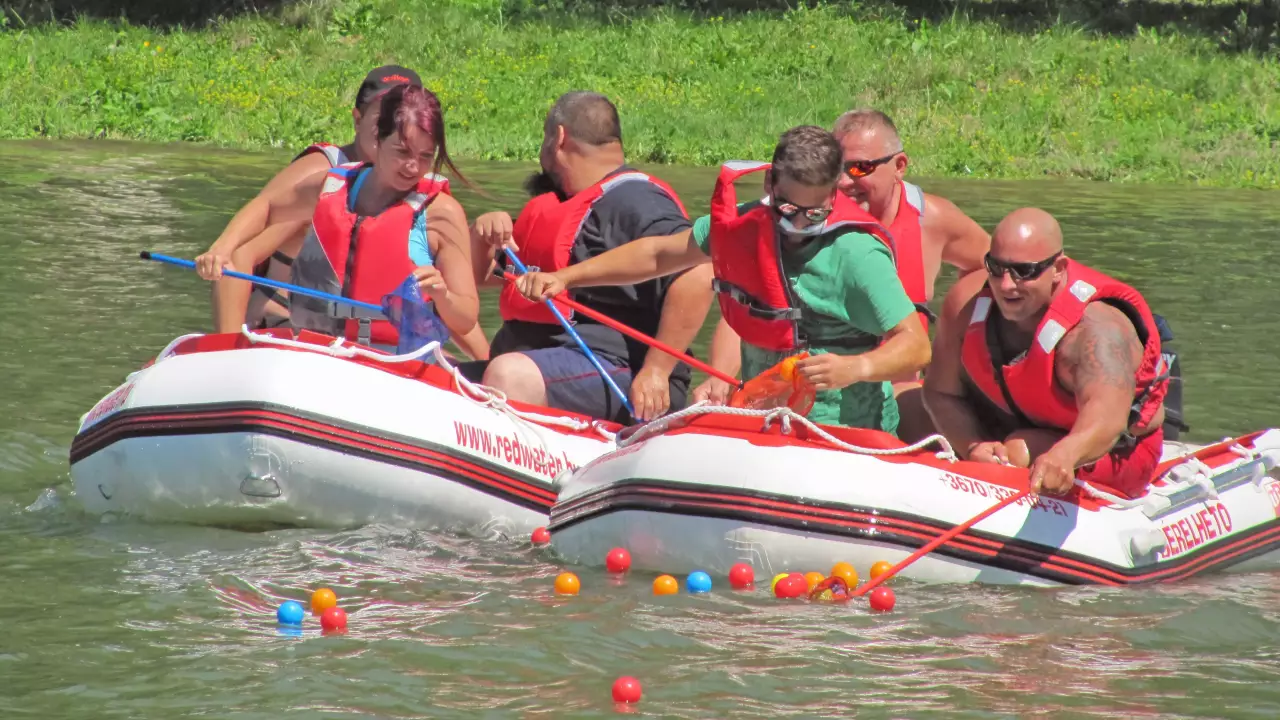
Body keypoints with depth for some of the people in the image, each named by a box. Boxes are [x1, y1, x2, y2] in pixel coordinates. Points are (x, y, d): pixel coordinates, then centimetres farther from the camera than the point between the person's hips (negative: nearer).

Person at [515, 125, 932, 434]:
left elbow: (916, 347, -17)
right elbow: (658, 254, 19)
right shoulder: (744, 225, 4)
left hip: (839, 437, -7)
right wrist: (564, 278, 17)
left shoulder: (855, 254, -15)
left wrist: (855, 368, -36)